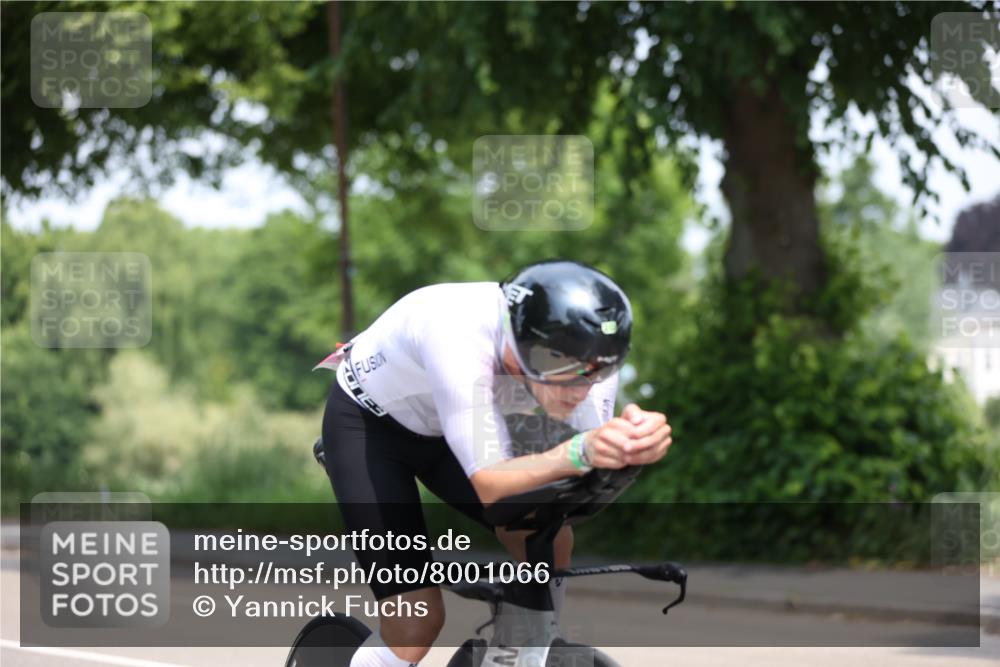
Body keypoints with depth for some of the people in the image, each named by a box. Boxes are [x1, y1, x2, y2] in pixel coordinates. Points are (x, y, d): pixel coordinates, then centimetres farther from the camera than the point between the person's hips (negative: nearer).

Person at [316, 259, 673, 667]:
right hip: (366, 425, -5)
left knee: (550, 542, -12)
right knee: (417, 623, -15)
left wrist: (634, 439, -52)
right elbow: (489, 484, -42)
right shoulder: (460, 337, -42)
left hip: (438, 430, 6)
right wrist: (579, 451, -58)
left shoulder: (586, 354, -25)